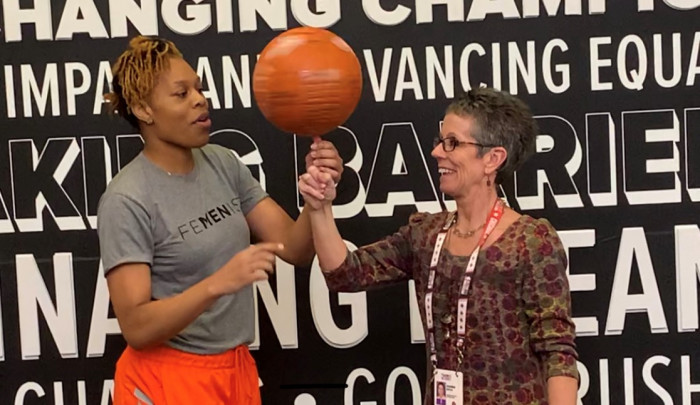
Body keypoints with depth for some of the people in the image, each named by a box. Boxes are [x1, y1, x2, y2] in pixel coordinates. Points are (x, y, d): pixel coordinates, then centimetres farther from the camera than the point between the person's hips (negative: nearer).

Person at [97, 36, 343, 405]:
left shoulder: (222, 163, -1)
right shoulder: (126, 200, -17)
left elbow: (295, 249, -2)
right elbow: (136, 328, -21)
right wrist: (218, 283, -34)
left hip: (237, 369, 6)